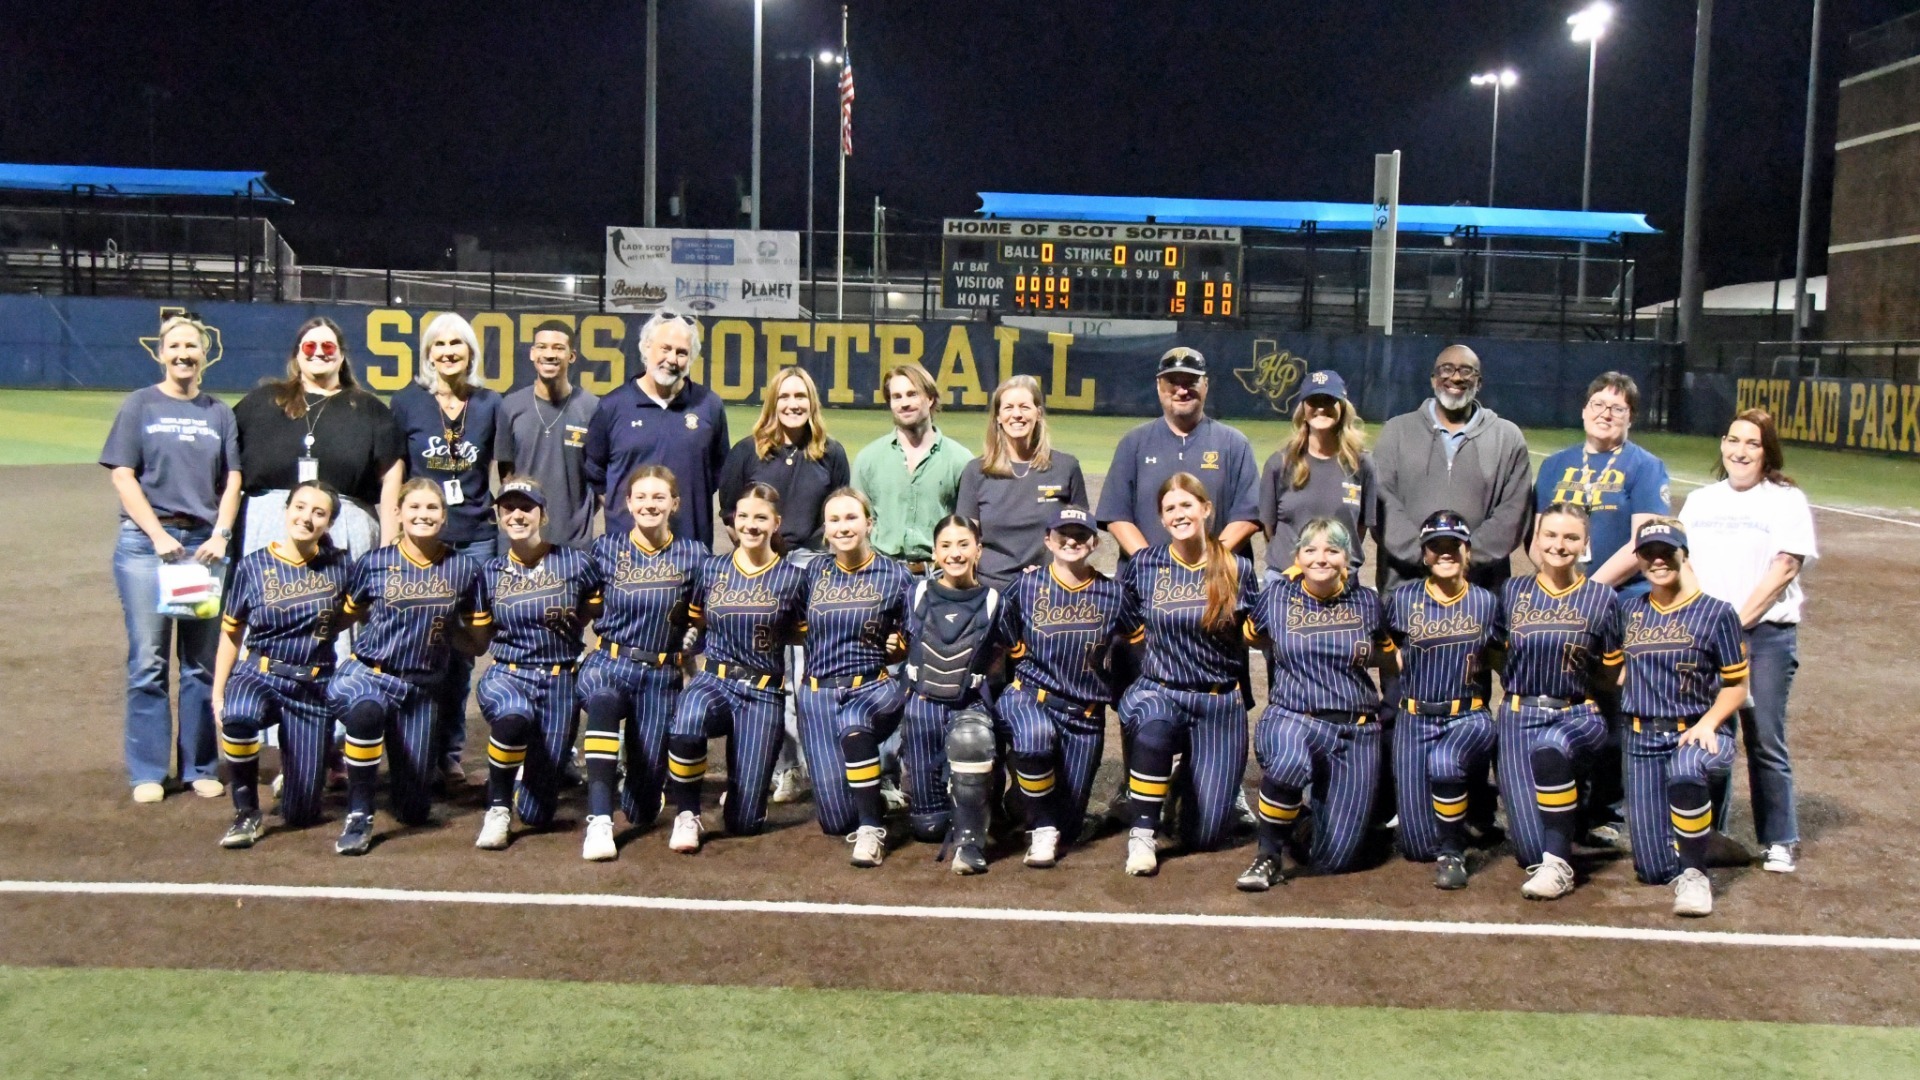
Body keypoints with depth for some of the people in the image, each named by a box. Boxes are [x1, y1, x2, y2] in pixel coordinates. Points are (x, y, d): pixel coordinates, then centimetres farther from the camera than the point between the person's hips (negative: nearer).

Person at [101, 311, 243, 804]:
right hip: (145, 542, -2)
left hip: (206, 543, 2)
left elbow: (233, 479, 10)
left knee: (203, 662, 3)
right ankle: (148, 772, 7)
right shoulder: (139, 406, 5)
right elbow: (123, 475, 0)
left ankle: (200, 768, 12)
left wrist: (220, 534, -5)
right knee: (148, 661, -1)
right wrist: (159, 536, -10)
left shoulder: (220, 413, 12)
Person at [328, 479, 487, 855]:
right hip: (367, 673, -2)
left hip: (422, 688, 2)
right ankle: (358, 816, -23)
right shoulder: (374, 563, -4)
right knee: (366, 710, -41)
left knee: (413, 811, 6)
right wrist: (396, 622, 0)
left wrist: (444, 626, -5)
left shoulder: (464, 568, -2)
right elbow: (349, 614, 11)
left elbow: (476, 642, 5)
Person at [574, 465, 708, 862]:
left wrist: (690, 640, -5)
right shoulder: (606, 549, 2)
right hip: (609, 663, 0)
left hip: (662, 676, 0)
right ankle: (599, 820, -38)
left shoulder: (692, 555, -1)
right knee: (604, 703, -40)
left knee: (642, 809, 1)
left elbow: (698, 623, 9)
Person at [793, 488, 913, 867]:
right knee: (835, 819, -5)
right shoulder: (813, 572, 6)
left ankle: (871, 829, -27)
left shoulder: (895, 575, -1)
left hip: (876, 687, -2)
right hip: (819, 693, 2)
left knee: (853, 723, -41)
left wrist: (898, 646, -14)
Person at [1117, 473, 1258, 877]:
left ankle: (1193, 778, 33)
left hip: (1219, 704, 1)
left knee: (1206, 835, -2)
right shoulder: (1144, 565, 0)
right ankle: (1142, 834, -20)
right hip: (1158, 692, 0)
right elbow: (1123, 625, 13)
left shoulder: (1237, 569, -1)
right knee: (1152, 729, -39)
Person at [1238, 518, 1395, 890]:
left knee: (1335, 857, 0)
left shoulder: (1366, 601, 4)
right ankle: (1268, 857, -17)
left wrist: (1366, 655, 4)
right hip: (1292, 717, -2)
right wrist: (1295, 654, 12)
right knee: (1289, 762, -41)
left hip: (1356, 730, 2)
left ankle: (1324, 804, 35)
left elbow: (1388, 656, 20)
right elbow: (1252, 635, 21)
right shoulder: (1278, 596, 1)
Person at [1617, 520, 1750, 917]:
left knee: (1685, 770, -42)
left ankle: (1694, 874, -21)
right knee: (1654, 870, -3)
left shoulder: (1716, 613, -2)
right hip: (1641, 739, 3)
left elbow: (1735, 685, -1)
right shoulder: (1628, 611, 9)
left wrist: (1707, 724, -16)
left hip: (1695, 733, -3)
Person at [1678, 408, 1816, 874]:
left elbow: (1784, 569, -7)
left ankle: (1781, 840, 9)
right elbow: (1683, 562, 13)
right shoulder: (1701, 500, 16)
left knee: (1765, 740, -2)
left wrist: (1739, 618, -13)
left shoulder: (1787, 500, 2)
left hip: (1765, 633, -4)